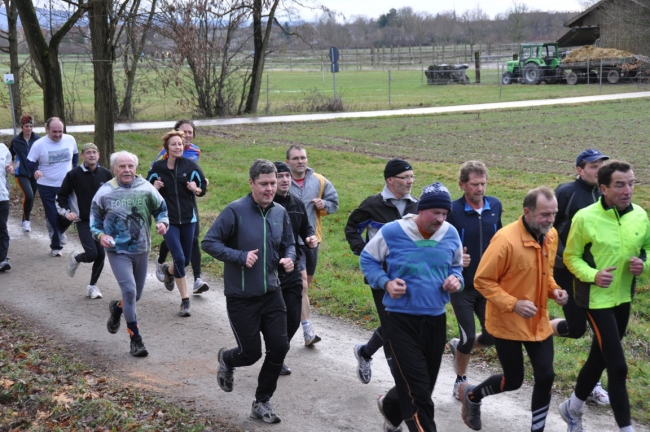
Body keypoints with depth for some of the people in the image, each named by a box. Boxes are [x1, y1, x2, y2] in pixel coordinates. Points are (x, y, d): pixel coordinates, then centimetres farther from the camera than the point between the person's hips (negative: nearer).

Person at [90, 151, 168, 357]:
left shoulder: (146, 189, -7)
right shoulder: (105, 192, -7)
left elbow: (162, 209, 6)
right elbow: (95, 219, 5)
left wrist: (162, 223, -15)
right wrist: (100, 235, -13)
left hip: (142, 249, 3)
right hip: (117, 250, -3)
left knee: (136, 294, 15)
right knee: (129, 290, -15)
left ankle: (117, 308, 50)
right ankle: (135, 338, -3)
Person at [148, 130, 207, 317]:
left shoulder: (190, 165, -2)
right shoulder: (157, 168, -3)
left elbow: (203, 188, 6)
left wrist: (195, 189, -16)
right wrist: (155, 188, -14)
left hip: (188, 218, 2)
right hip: (168, 219, -2)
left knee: (185, 260, 11)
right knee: (179, 258, -13)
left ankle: (169, 270, 48)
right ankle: (185, 301, -1)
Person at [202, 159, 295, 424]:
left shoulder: (280, 212, 2)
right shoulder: (235, 211, -15)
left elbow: (288, 243, 15)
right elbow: (209, 242, -13)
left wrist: (289, 258, -7)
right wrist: (240, 257, -23)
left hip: (271, 294, 5)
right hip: (241, 298, -5)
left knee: (279, 347, 3)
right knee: (251, 353, 3)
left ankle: (262, 402, 23)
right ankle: (226, 360, 41)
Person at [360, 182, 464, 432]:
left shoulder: (450, 234, -1)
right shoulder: (392, 232, -13)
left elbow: (456, 266, 17)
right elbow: (367, 259, 2)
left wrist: (456, 279, -6)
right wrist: (386, 283, -14)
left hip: (436, 320, 5)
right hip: (402, 320, -5)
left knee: (424, 385, 21)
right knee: (418, 393, -10)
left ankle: (391, 408, 51)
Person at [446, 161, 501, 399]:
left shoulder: (495, 206, 0)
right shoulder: (453, 211, -15)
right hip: (462, 287, -4)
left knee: (493, 335, 3)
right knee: (468, 337, -1)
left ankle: (458, 347, 34)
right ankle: (460, 380, 25)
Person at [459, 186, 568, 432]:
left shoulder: (551, 236, -1)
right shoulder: (505, 239, -24)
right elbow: (482, 281, -18)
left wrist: (553, 290, -4)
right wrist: (513, 304, -27)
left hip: (538, 321, 6)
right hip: (507, 322, -6)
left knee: (545, 376, 4)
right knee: (513, 380, 7)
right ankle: (471, 395, 36)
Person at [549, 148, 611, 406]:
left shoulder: (603, 195, 5)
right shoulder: (566, 192, -12)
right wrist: (565, 256, -17)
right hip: (567, 271, -6)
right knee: (575, 327, -4)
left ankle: (592, 383, 16)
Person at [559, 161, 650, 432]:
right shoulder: (585, 218, -17)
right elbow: (571, 257, -7)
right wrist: (592, 275, -24)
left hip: (623, 298, 6)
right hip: (596, 298, -6)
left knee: (599, 358, 19)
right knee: (617, 365, -8)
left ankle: (573, 408, 40)